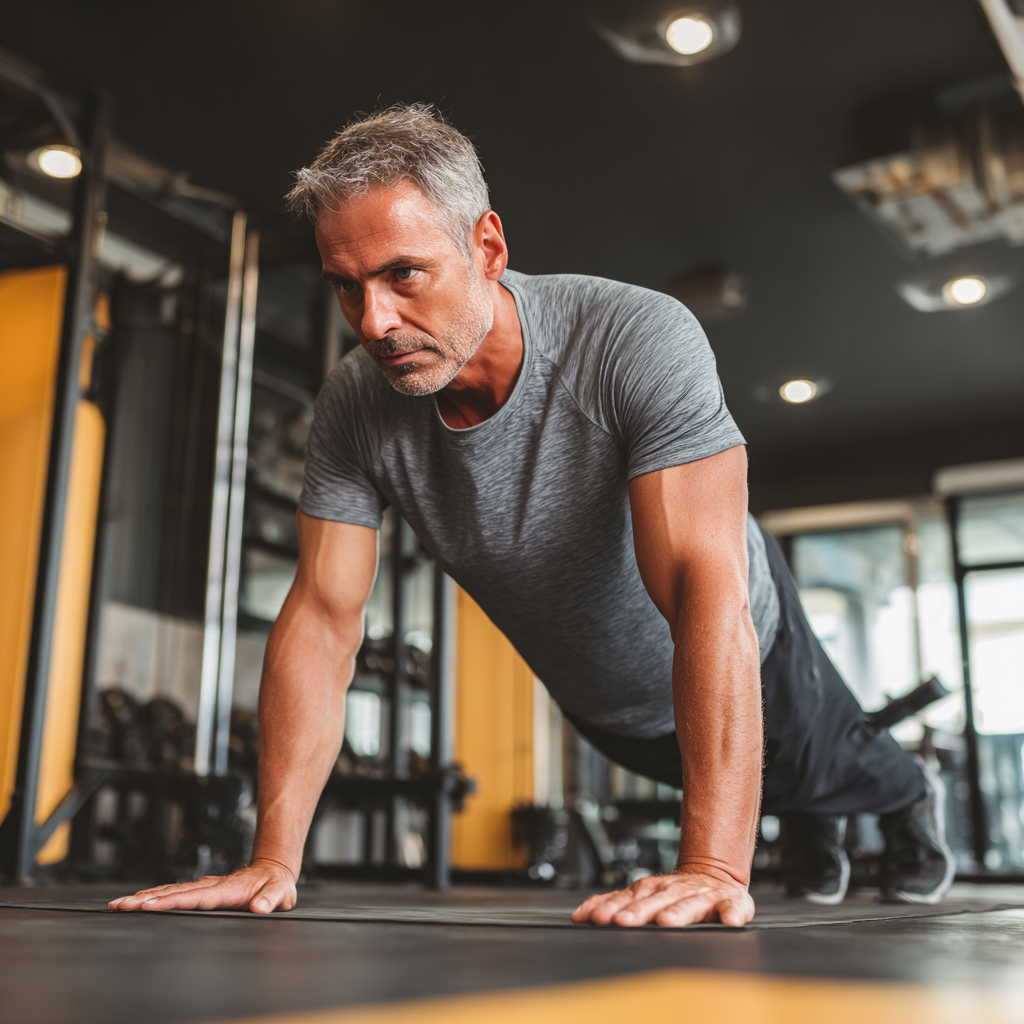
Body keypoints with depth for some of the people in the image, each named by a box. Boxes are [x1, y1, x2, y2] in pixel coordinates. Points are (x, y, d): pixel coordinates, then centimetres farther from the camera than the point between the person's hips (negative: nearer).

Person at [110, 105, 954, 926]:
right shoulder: (355, 408, -27)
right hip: (601, 704, 4)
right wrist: (273, 860, -33)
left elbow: (705, 591, -48)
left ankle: (912, 800, 65)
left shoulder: (639, 341, -40)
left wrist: (715, 869, -55)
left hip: (741, 657, -3)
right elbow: (322, 620, -26)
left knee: (828, 767, 27)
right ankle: (812, 828, 68)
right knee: (747, 787, 30)